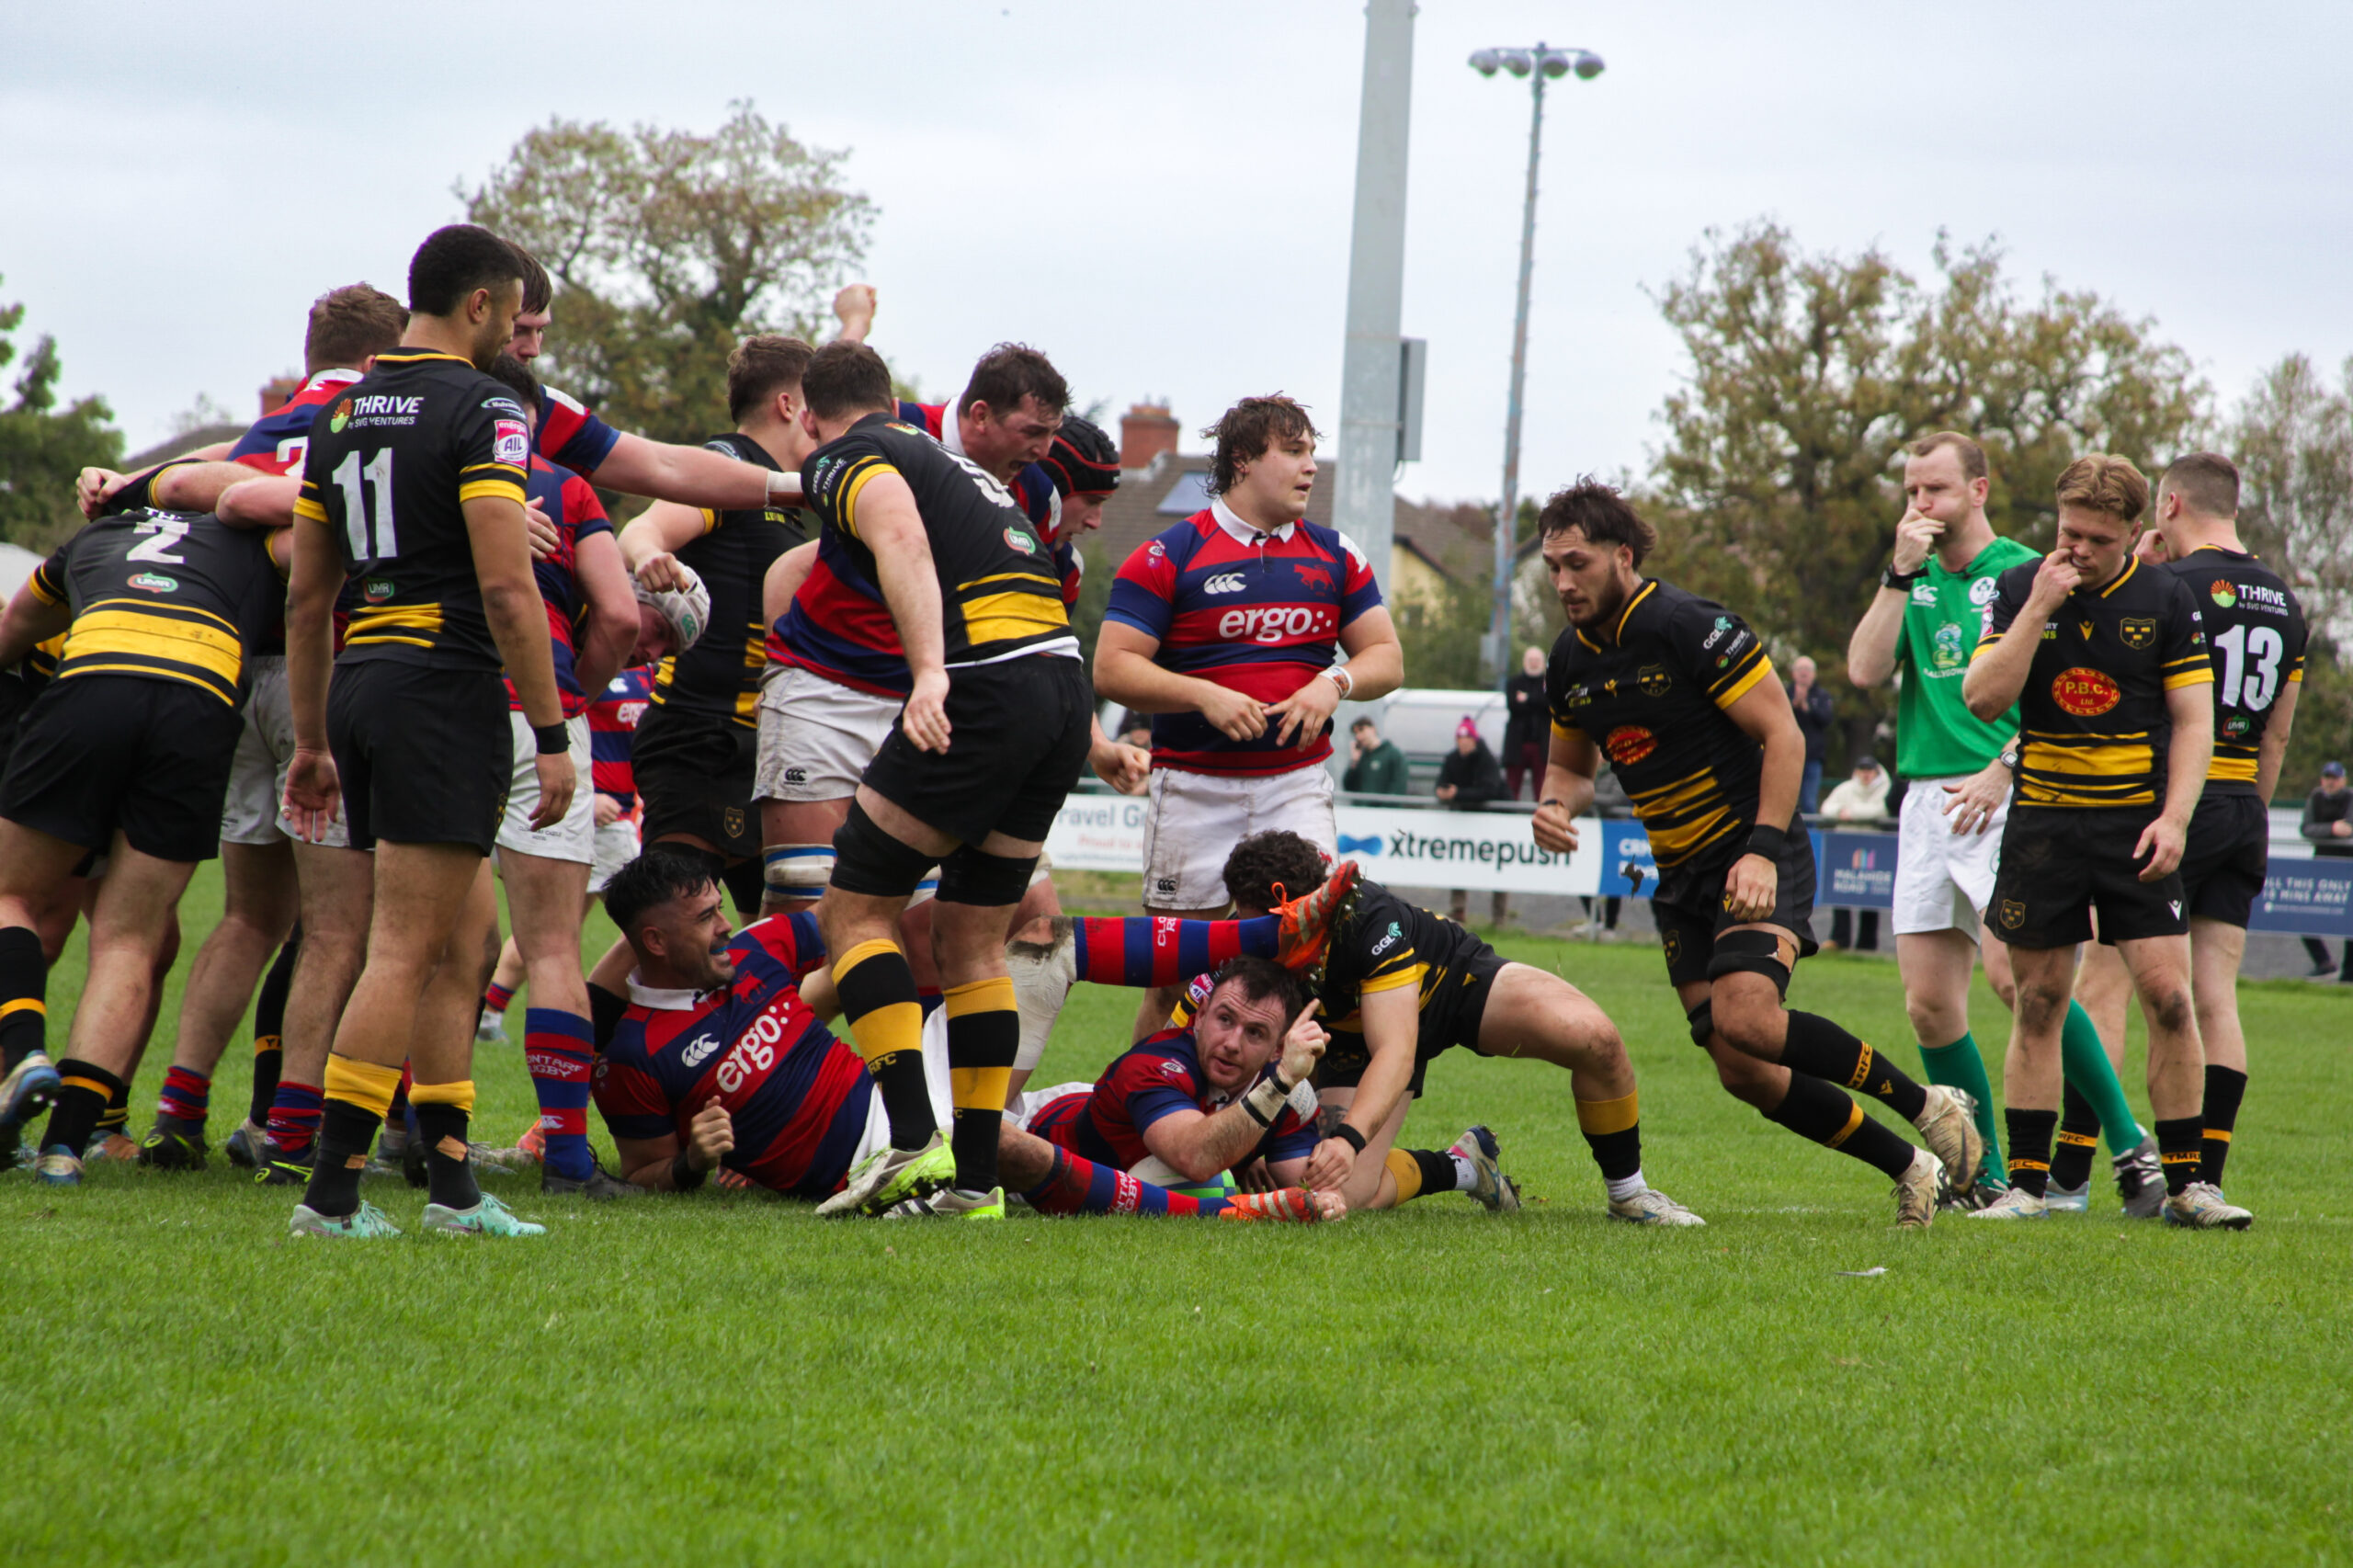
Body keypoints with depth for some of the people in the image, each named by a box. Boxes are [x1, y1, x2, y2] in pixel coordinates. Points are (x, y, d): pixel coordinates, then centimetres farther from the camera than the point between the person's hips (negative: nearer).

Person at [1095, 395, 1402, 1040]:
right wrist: (1206, 697, -18)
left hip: (1297, 780, 3)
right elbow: (1112, 667, -6)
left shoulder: (1335, 557, 11)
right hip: (1193, 786, -3)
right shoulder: (1169, 555, -3)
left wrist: (1333, 684, -8)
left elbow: (1386, 656, 13)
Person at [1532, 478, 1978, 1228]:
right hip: (1681, 878, 7)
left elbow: (1782, 735, -15)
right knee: (1744, 1074, -1)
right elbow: (1570, 764, 21)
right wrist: (1556, 806, -2)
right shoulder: (1572, 659, 6)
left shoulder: (1690, 626, -16)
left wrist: (1763, 850, -23)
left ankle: (1927, 1105, -13)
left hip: (1754, 862, -7)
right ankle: (1908, 1167, 14)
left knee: (1746, 1017, -29)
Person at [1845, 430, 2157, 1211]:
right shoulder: (1912, 582, 17)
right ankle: (1982, 1176, 12)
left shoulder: (2020, 573, -1)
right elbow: (1865, 670, 3)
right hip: (1925, 801, 6)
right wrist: (1901, 573, -3)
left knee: (2016, 975, -20)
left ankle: (2129, 1143, -12)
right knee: (1929, 1002, 1)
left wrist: (2003, 768, -18)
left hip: (2002, 798, -6)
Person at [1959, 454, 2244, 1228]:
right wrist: (2038, 609, -17)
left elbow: (2193, 720, 0)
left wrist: (2173, 819, -11)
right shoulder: (2019, 590, 1)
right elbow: (1982, 698, -9)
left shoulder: (2166, 599, -1)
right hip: (2043, 823, 1)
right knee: (2038, 1003, 3)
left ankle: (2184, 1181, 1)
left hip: (2137, 824, -1)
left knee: (2169, 997, -8)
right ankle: (2026, 1184, 10)